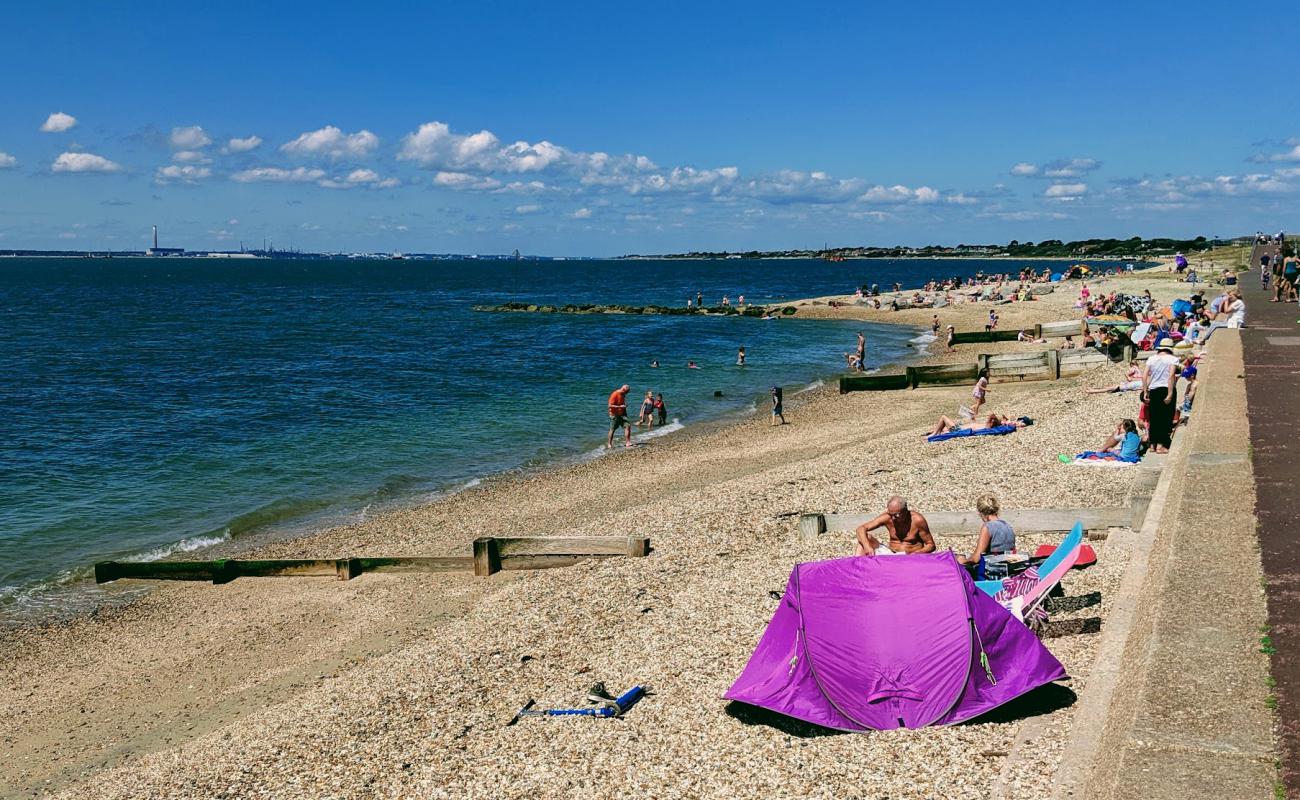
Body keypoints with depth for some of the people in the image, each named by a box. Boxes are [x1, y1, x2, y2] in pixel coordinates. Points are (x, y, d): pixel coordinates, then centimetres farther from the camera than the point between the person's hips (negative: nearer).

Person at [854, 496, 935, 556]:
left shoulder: (917, 520, -16)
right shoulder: (887, 518, -8)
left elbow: (931, 545, -7)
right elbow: (861, 528, -9)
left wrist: (916, 554, -26)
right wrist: (867, 547, -28)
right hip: (890, 552, 4)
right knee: (866, 536, -12)